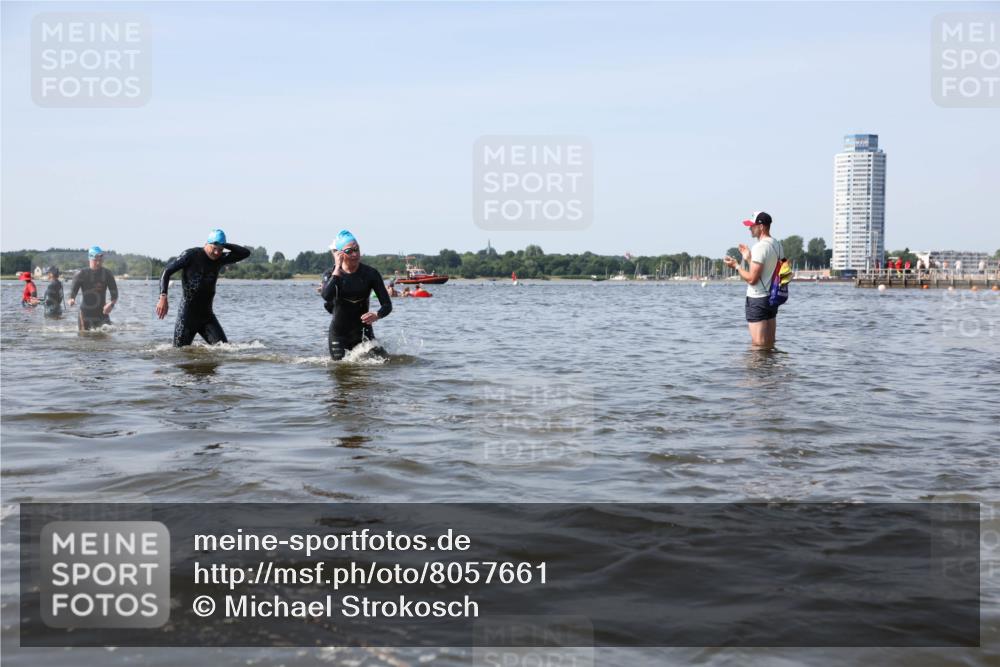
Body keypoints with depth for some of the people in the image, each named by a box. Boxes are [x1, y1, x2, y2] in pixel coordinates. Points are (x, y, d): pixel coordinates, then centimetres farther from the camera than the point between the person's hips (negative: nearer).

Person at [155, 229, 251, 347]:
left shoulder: (220, 259, 6)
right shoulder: (191, 255, -7)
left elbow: (245, 252, 4)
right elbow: (167, 271, -9)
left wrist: (225, 245, -8)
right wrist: (163, 296, -22)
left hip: (207, 315, 4)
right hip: (187, 315, -4)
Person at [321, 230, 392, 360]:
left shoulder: (370, 274, -7)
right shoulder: (330, 274, -6)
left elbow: (387, 304, -9)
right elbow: (327, 297, -28)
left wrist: (377, 316, -31)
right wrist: (337, 269, -24)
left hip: (363, 331, 0)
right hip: (338, 333, 0)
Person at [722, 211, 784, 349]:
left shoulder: (760, 247, -17)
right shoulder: (777, 245, 11)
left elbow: (752, 279, -20)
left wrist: (736, 266, -6)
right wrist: (749, 259, 20)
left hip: (758, 300, -9)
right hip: (772, 298, 10)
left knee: (758, 345, -5)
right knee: (770, 346, 13)